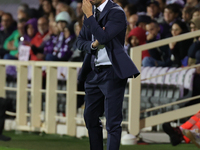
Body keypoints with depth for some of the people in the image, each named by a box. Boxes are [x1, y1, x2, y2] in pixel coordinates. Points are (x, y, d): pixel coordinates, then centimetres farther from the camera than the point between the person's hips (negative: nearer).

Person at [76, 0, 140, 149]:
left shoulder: (116, 12, -11)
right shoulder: (91, 12, 12)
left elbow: (103, 37, -23)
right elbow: (80, 41, 14)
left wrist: (89, 15, -16)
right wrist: (93, 44, -8)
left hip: (112, 72, -8)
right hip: (93, 72, 8)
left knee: (113, 121, -7)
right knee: (91, 118, 14)